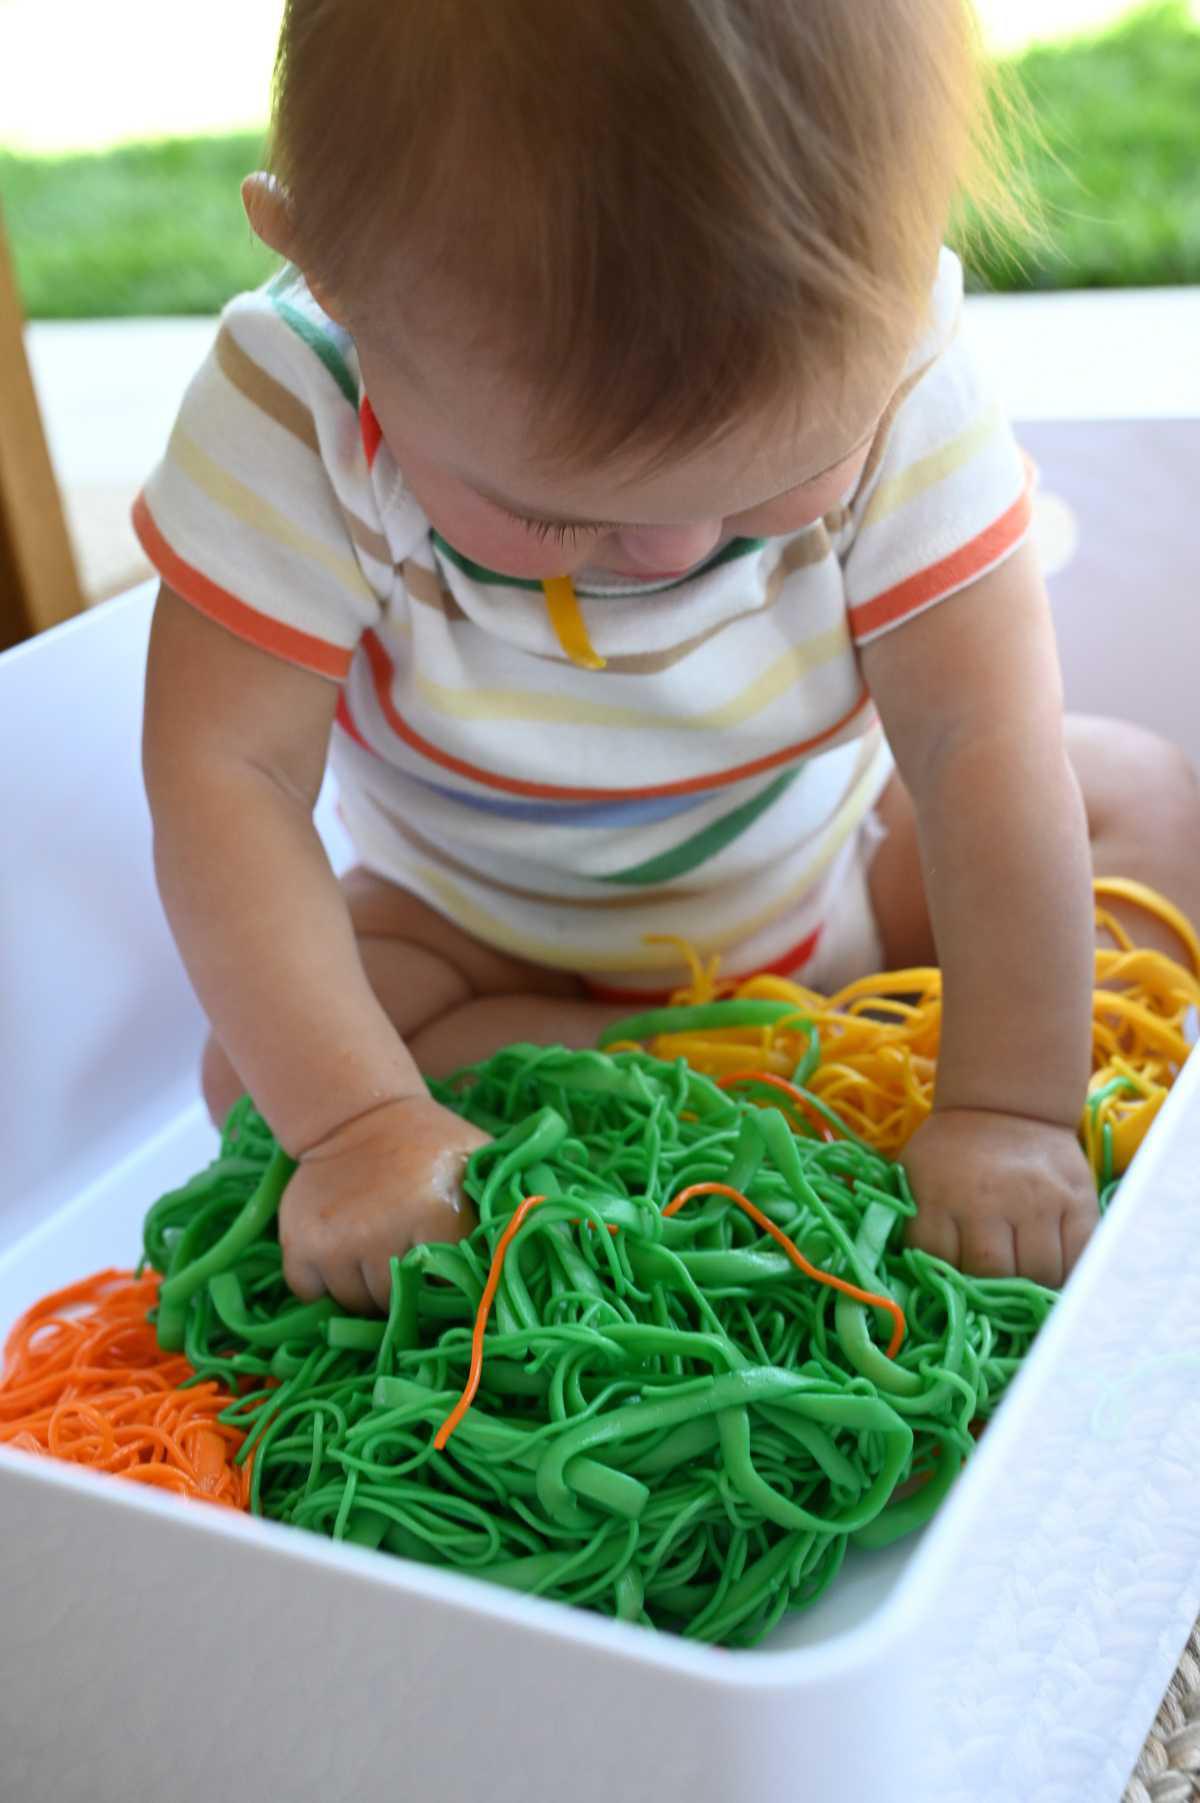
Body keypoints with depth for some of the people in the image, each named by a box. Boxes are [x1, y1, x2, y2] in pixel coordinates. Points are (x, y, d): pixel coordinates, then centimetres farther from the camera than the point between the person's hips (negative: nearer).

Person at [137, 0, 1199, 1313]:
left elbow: (979, 743, -27)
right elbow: (225, 775, -31)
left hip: (842, 883, 1)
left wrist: (1011, 1106, -30)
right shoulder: (291, 414, -31)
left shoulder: (882, 367, -28)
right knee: (263, 1062, -24)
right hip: (489, 942, 0)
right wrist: (356, 1116, -38)